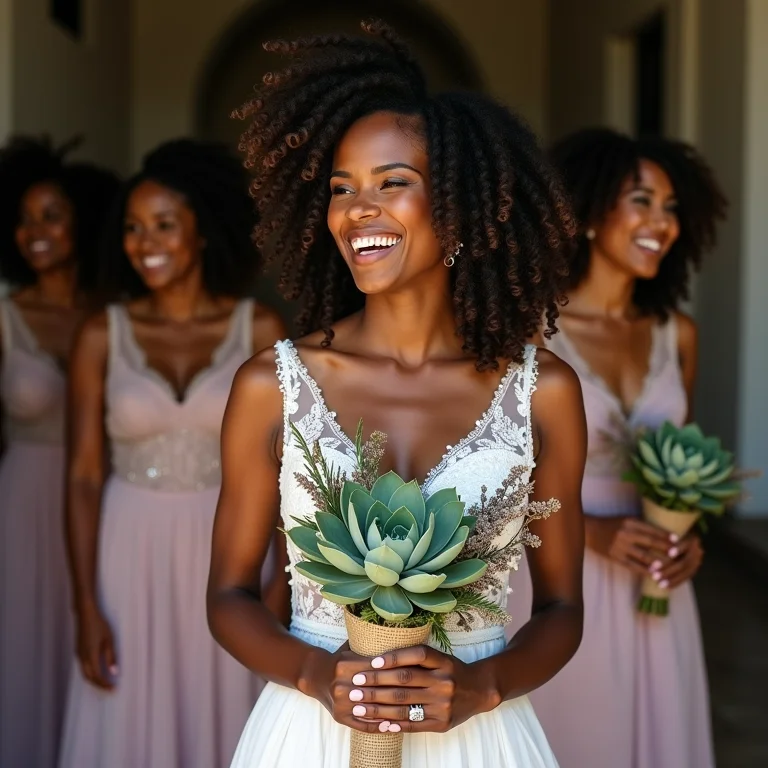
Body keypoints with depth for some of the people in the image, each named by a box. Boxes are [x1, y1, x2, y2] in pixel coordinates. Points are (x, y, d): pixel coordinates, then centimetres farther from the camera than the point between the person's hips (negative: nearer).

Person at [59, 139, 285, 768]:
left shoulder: (259, 328, -5)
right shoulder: (103, 334, -3)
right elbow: (83, 475, -3)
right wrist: (87, 607, -8)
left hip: (225, 552, 0)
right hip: (130, 551, 1)